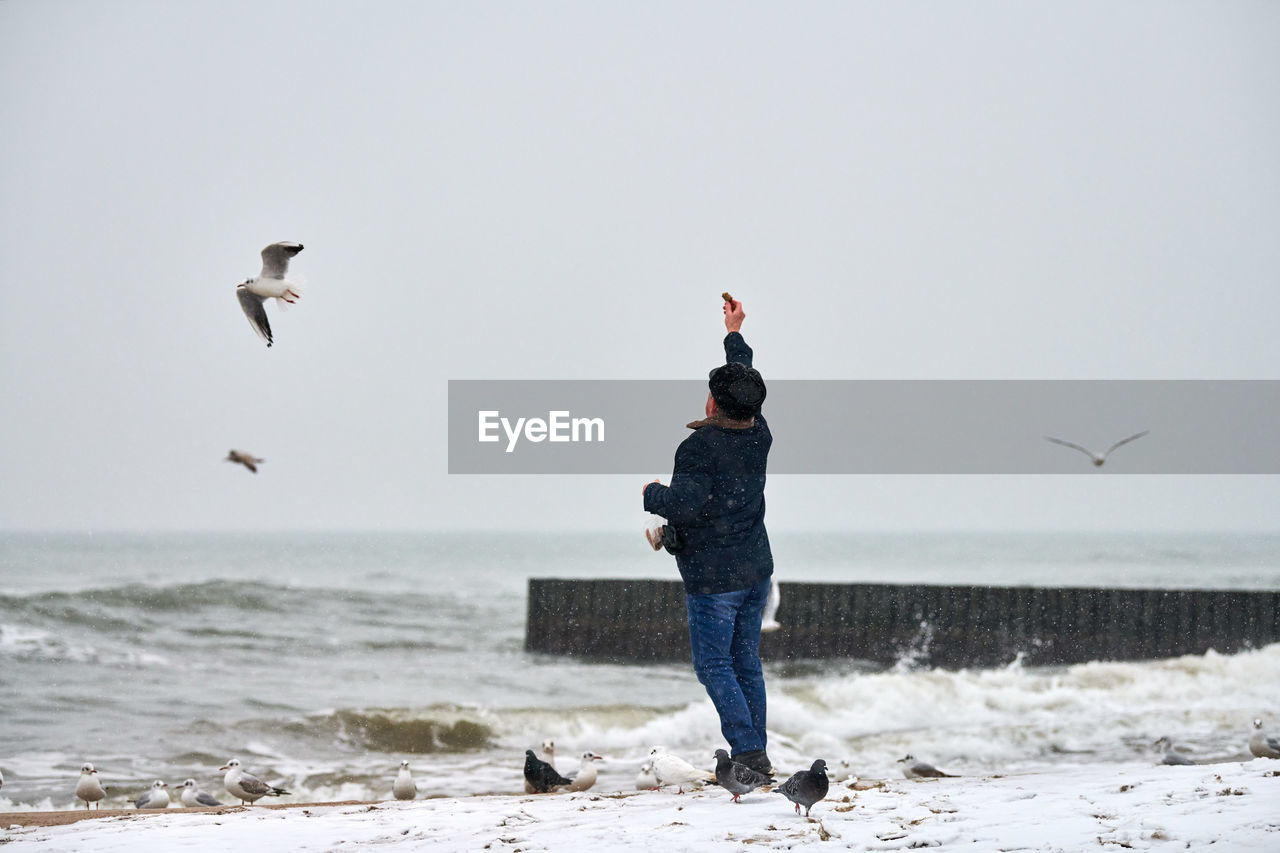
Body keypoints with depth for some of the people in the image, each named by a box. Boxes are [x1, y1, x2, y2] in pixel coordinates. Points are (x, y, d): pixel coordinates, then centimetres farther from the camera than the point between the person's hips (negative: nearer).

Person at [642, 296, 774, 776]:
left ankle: (747, 752, -12)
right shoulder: (758, 436, 4)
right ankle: (756, 753, 13)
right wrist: (734, 335, 35)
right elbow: (748, 388, 22)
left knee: (714, 664, -2)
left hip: (713, 578, -7)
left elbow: (687, 505, -26)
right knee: (747, 662, 13)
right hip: (756, 571, 7)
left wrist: (653, 493, -5)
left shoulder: (700, 447, -17)